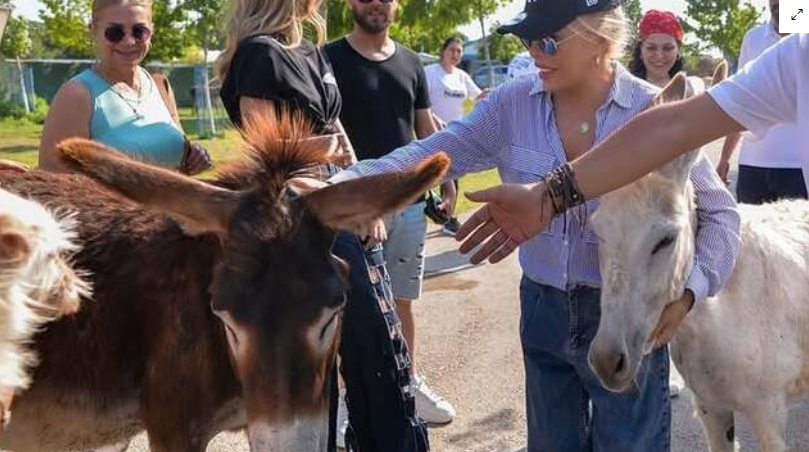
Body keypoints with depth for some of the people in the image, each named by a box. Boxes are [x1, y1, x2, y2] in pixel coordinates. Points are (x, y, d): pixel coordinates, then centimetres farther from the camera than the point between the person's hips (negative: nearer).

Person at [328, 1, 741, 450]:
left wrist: (688, 289, -28)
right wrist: (346, 183, -23)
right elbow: (435, 154, -8)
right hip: (543, 311, 4)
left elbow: (719, 212, -10)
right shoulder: (513, 105, -6)